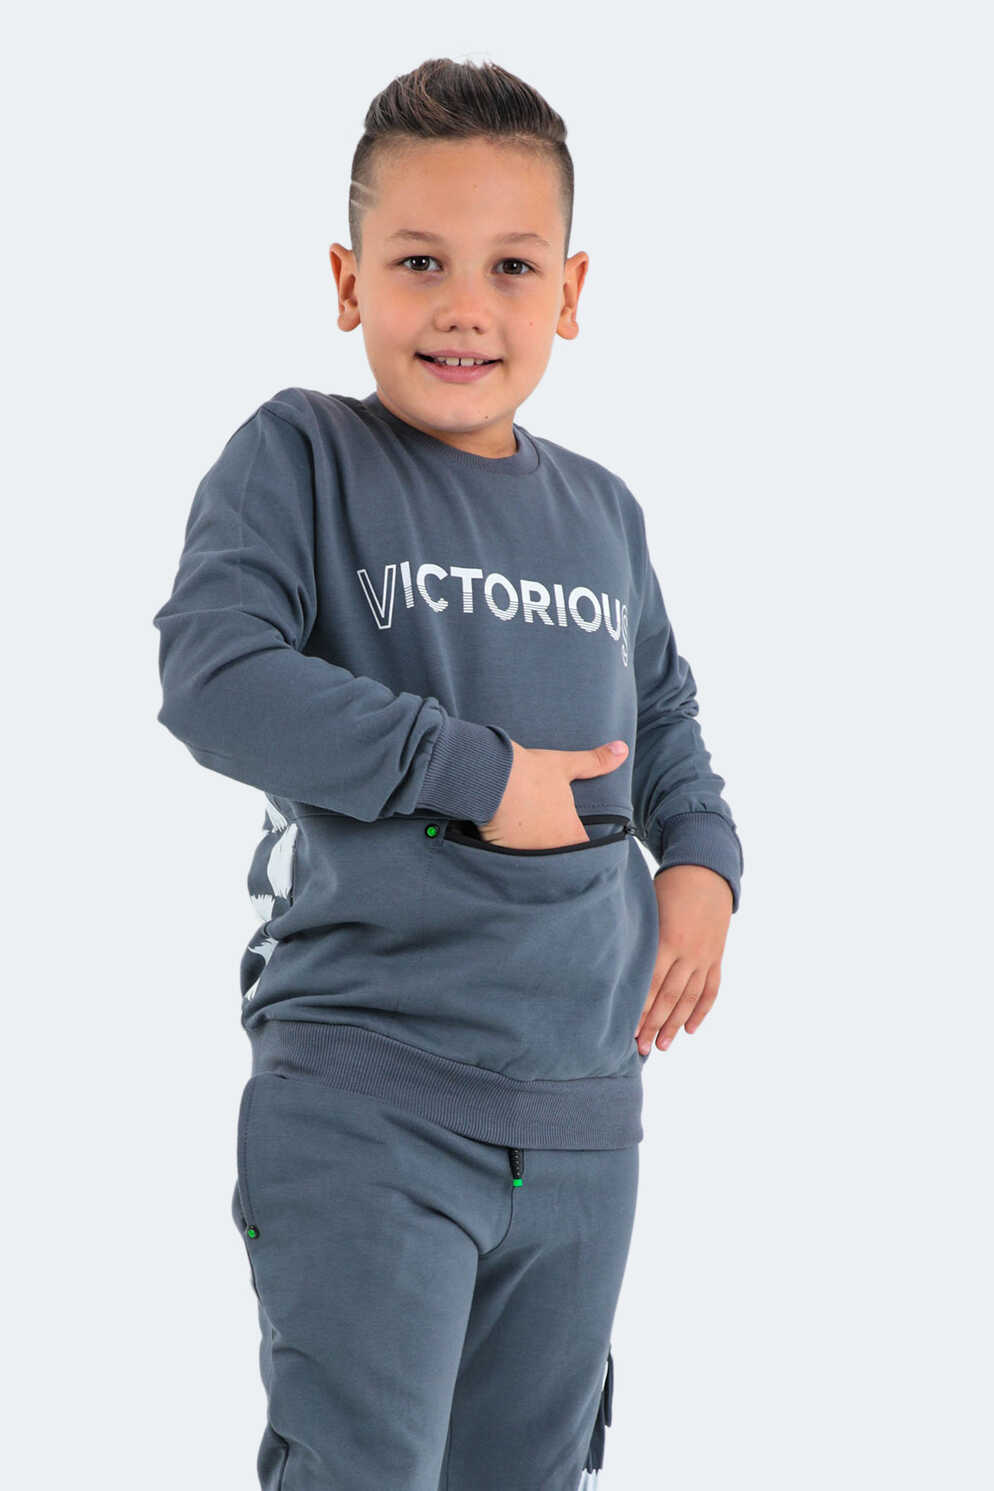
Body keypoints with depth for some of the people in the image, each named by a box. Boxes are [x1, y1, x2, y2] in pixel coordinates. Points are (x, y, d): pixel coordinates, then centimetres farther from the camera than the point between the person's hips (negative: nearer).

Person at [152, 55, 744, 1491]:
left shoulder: (601, 511, 11)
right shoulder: (298, 457, -5)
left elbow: (665, 714, 26)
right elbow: (212, 677, -19)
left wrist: (701, 860, 6)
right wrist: (478, 772, -18)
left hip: (586, 1110, 6)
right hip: (364, 1101, -6)